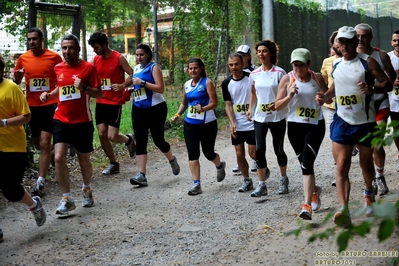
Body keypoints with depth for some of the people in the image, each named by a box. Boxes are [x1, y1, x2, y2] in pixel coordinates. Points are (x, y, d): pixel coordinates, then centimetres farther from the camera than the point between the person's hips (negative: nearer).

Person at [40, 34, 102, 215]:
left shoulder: (88, 67, -8)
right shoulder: (58, 68, 6)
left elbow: (99, 94, -8)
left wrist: (84, 88, -25)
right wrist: (49, 95, 5)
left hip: (82, 122, -3)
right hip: (61, 120, 3)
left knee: (84, 160, 11)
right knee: (58, 157, -13)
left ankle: (87, 189, 40)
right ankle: (67, 199, -3)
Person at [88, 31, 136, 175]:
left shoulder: (119, 58, -9)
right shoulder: (96, 59, 6)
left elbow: (133, 75, -9)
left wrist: (123, 85, -26)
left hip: (115, 103, -5)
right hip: (100, 102, 6)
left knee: (112, 136, -10)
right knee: (101, 134, 1)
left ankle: (129, 139, 24)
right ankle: (113, 164, 17)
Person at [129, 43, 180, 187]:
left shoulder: (154, 67, -8)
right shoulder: (136, 68, 12)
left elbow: (160, 88, -19)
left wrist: (142, 83, -22)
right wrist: (132, 89, 10)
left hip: (155, 109, -6)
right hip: (138, 109, 6)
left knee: (158, 140, 3)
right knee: (140, 142, -3)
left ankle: (172, 160, 34)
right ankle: (141, 175, -6)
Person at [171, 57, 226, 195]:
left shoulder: (207, 82, -8)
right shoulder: (187, 85, 8)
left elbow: (214, 103, -14)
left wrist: (203, 109, -31)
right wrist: (177, 115, 3)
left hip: (207, 124, -4)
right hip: (190, 124, 4)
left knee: (208, 153, 8)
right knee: (192, 154, -4)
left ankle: (220, 166, 43)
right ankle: (196, 184, -1)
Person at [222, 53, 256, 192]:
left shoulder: (251, 78, -8)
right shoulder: (226, 83, 0)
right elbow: (228, 105, 1)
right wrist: (232, 123, -11)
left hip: (252, 123, -3)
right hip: (236, 125, 3)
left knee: (253, 153, -2)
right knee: (239, 154, 6)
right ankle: (247, 181, 22)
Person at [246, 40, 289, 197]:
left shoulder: (279, 72, -9)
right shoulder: (254, 74, 3)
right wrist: (250, 109, 7)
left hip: (277, 117, -3)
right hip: (259, 117, 3)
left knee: (278, 149, 8)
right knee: (259, 150, -4)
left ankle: (283, 179, 30)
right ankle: (261, 185, 4)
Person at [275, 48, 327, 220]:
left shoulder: (317, 78, 0)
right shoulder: (287, 79, -1)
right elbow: (277, 106, -1)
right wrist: (290, 96, -18)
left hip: (315, 125, -2)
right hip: (295, 126, 2)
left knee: (306, 163, -16)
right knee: (304, 164, 15)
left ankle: (307, 205, -19)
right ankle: (314, 190, 44)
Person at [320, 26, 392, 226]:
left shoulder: (367, 62, -7)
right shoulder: (336, 65, 7)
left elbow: (387, 83, -8)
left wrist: (372, 89, -28)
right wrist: (325, 97, 2)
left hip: (365, 122, -2)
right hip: (342, 122, 3)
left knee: (366, 162, 15)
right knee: (342, 165, -10)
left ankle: (369, 193, 45)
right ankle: (344, 210, -16)